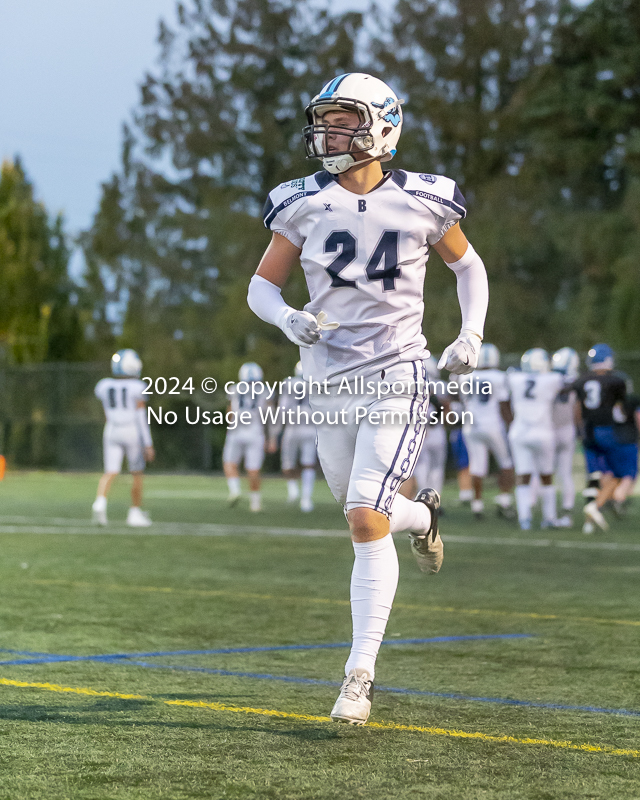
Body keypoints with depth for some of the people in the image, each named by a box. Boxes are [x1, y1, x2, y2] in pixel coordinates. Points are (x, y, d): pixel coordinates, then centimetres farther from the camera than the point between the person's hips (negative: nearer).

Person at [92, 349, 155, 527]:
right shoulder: (137, 387, -10)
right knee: (137, 475, 11)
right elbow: (141, 417, -13)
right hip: (132, 432, -3)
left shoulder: (104, 386, 3)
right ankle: (135, 514, 15)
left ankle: (100, 502, -28)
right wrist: (148, 444, -10)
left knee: (111, 472, -2)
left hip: (111, 432, 3)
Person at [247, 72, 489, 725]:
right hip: (330, 380, 4)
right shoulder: (304, 204, -1)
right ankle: (421, 515, 57)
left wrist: (471, 336, -1)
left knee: (367, 520, -16)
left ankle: (360, 675, -9)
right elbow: (262, 286, 6)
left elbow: (468, 265, 13)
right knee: (361, 512, 19)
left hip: (395, 378, -4)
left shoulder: (421, 202, -5)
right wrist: (288, 318, -16)